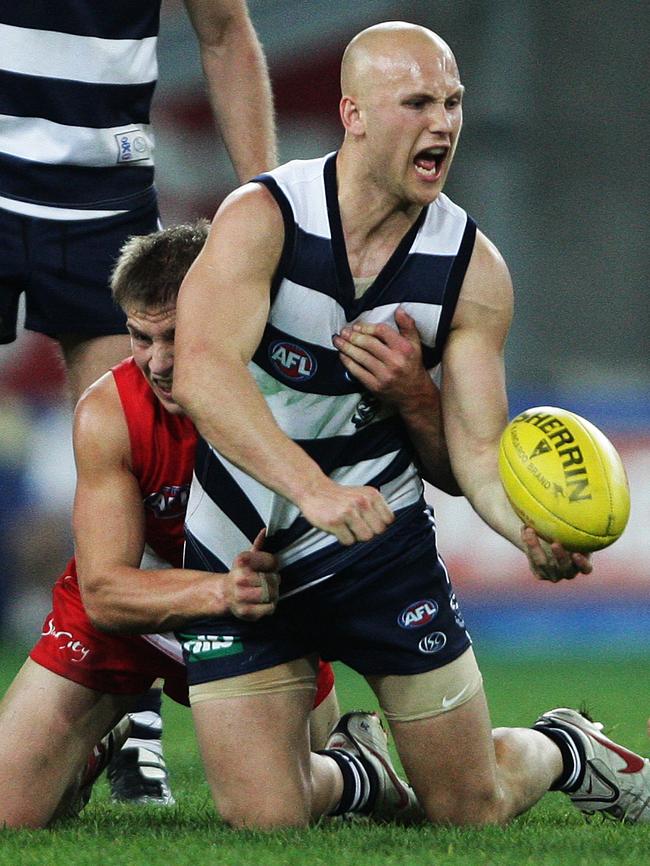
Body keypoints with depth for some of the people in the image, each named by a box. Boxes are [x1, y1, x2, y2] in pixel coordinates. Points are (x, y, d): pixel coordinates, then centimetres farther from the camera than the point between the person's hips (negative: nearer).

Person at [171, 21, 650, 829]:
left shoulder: (473, 269, -8)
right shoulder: (263, 217, -18)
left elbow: (480, 450, -9)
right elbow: (200, 374, -33)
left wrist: (534, 532, -32)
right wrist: (312, 487, -48)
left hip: (380, 542, 2)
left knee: (473, 811, 5)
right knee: (265, 823, -7)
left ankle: (563, 751, 40)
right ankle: (350, 769, 28)